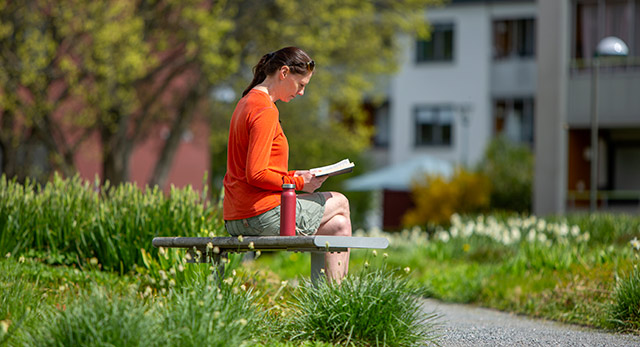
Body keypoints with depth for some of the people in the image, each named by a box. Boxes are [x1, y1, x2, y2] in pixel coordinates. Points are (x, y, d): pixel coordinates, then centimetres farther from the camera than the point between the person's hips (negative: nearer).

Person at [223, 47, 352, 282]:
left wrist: (293, 176, 12)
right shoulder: (265, 111, -15)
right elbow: (256, 174, -21)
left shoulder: (248, 103, 18)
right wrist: (298, 183, -9)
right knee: (339, 203, 7)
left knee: (338, 225, 16)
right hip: (262, 214, -10)